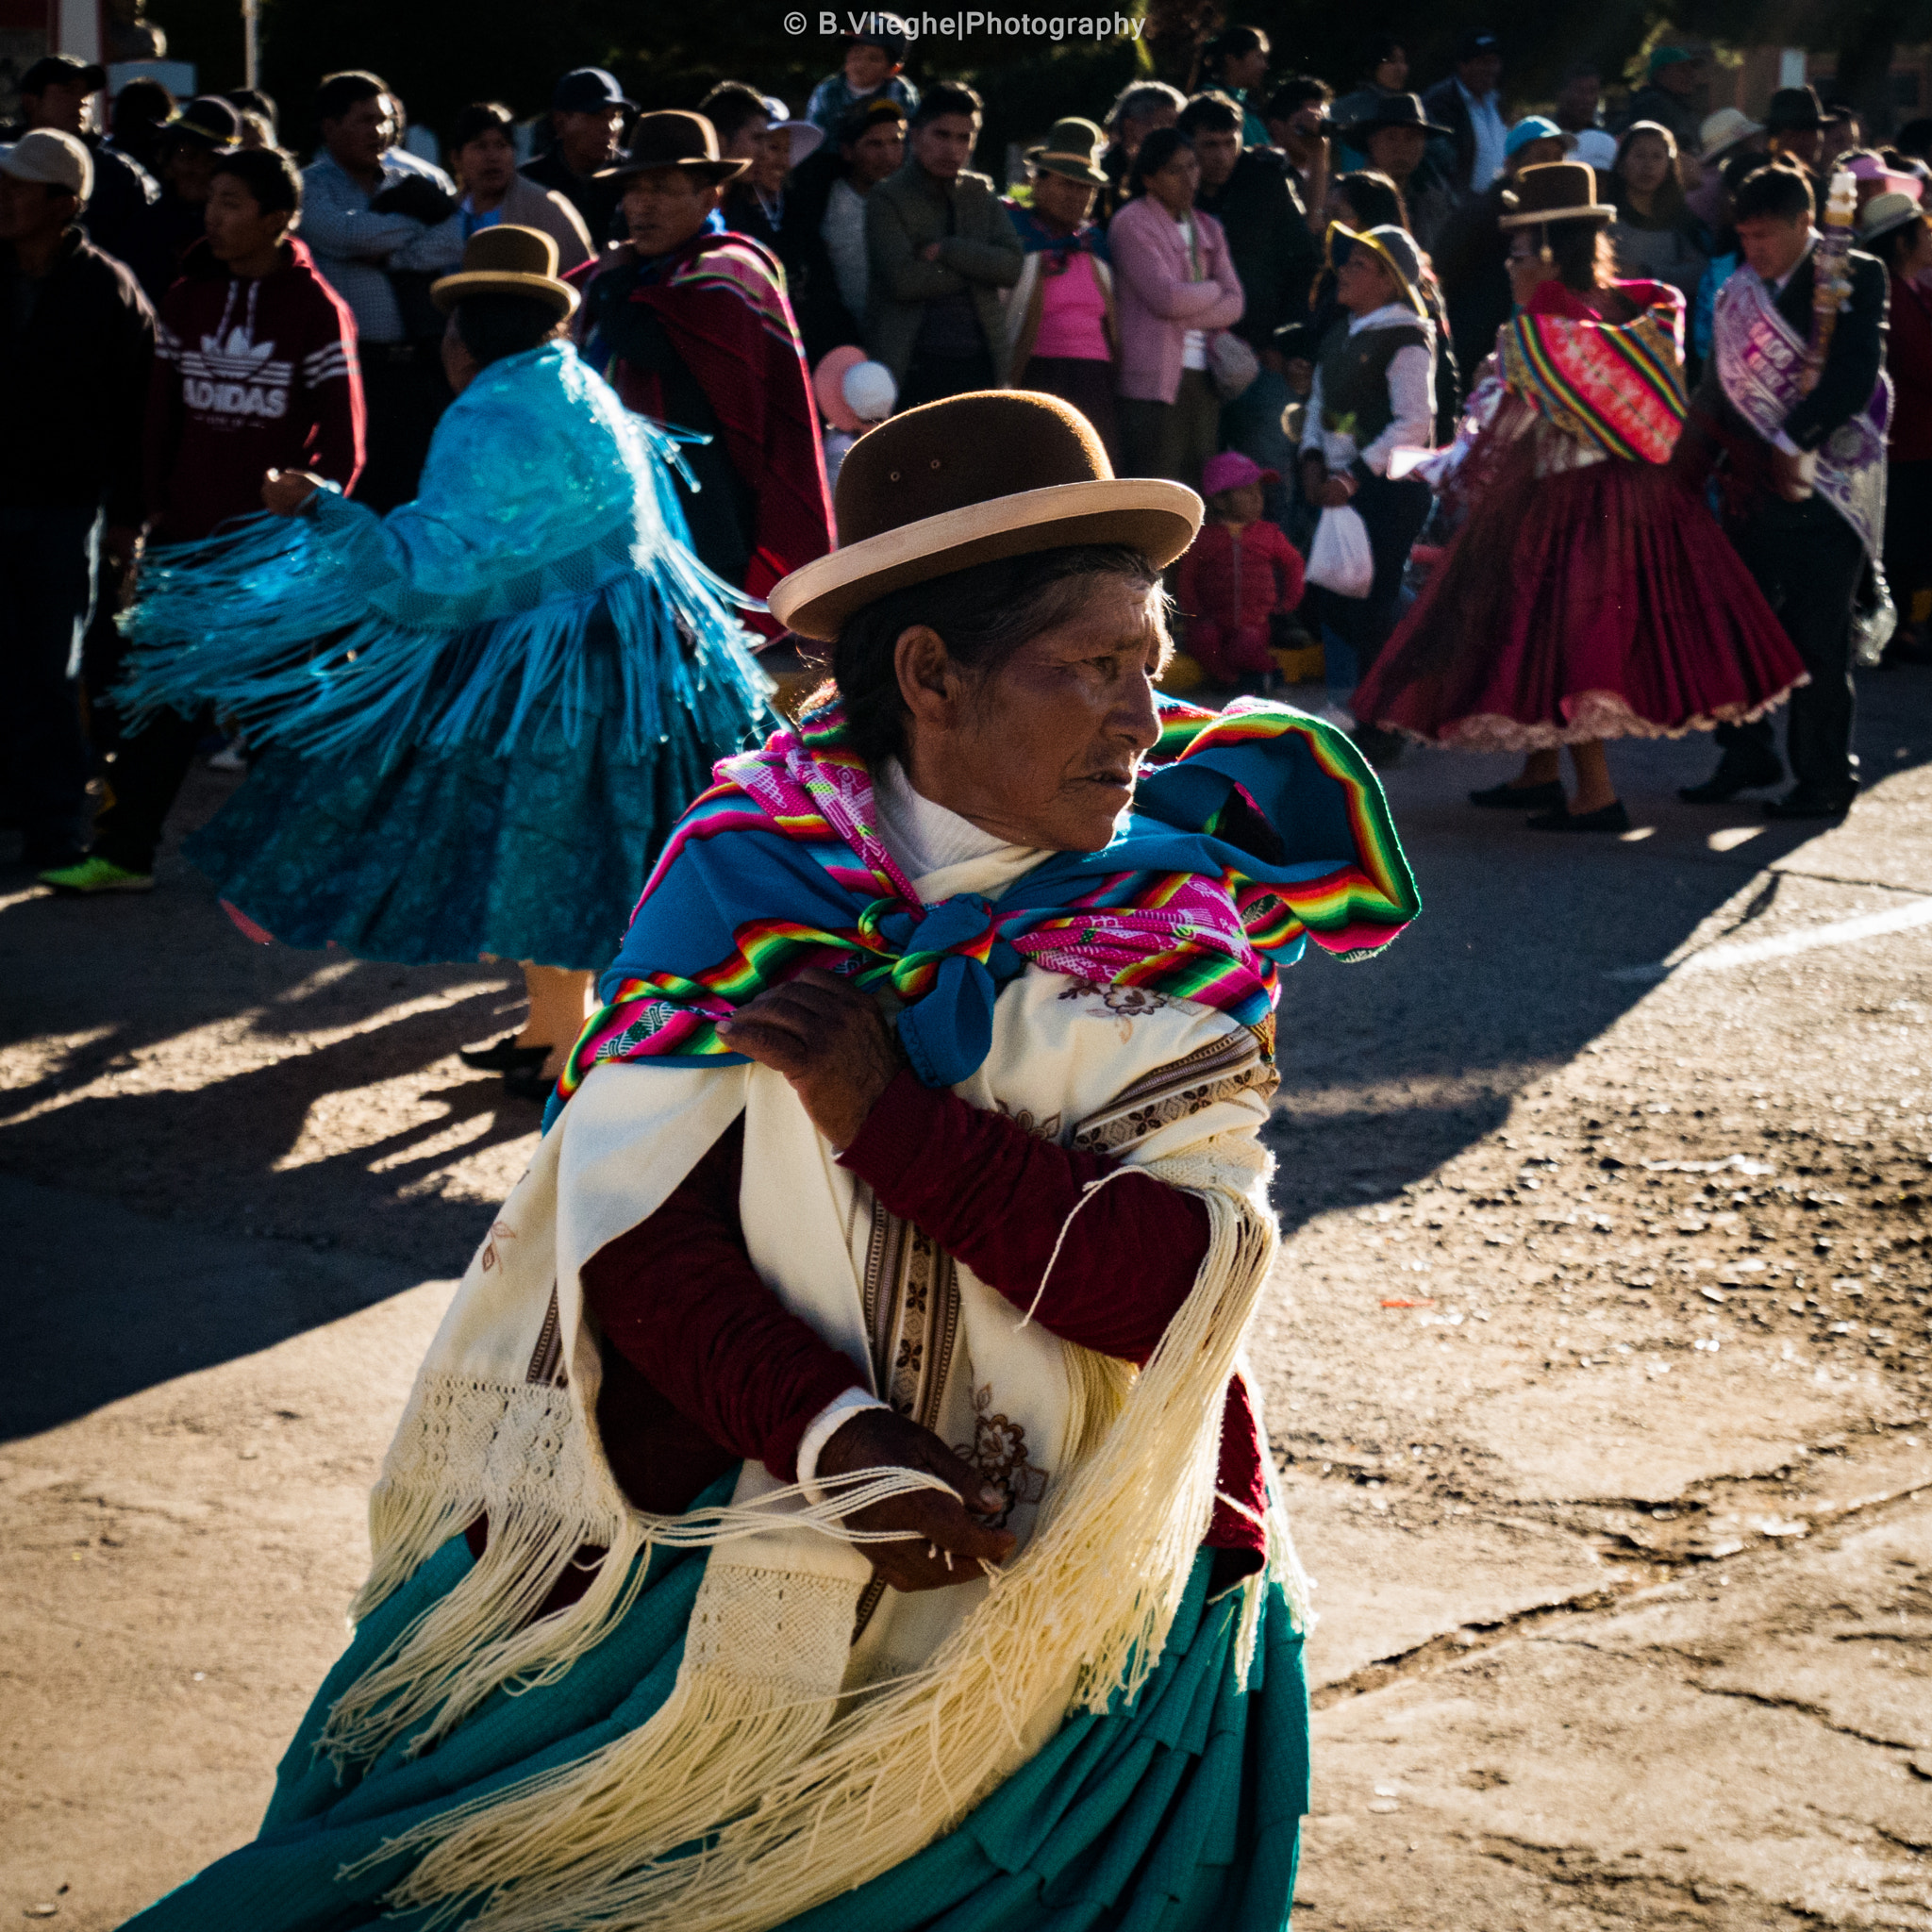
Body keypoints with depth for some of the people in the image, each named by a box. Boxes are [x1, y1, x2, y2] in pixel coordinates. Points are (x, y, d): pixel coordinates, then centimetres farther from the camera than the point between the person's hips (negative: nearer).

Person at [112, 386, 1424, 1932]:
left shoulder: (1181, 927, -6)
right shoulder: (756, 863, -7)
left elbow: (1186, 1286, -18)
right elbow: (630, 1221, -12)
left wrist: (889, 1119, -22)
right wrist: (826, 1432, -26)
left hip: (1070, 1601, 0)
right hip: (727, 1514, 0)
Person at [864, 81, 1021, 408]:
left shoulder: (980, 194, 15)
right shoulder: (886, 199, 1)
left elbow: (1011, 267, 3)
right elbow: (904, 279, -13)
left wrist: (945, 251, -8)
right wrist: (976, 267, -4)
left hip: (978, 366, 4)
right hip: (913, 367, -4)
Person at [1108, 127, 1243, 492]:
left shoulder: (1207, 228, 18)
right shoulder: (1132, 223, -2)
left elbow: (1234, 304, 8)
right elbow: (1165, 296, -14)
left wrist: (1189, 315, -9)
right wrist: (1213, 289, 4)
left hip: (1203, 378, 7)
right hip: (1154, 379, -7)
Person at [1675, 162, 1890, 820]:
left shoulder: (1854, 277, -5)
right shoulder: (1739, 289, 10)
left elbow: (1854, 376, -14)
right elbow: (1720, 386, 13)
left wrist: (1791, 444, -21)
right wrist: (1688, 468, 4)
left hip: (1823, 480, -5)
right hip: (1753, 483, 5)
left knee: (1816, 636, -3)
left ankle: (1824, 777, 7)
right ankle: (1748, 755, 21)